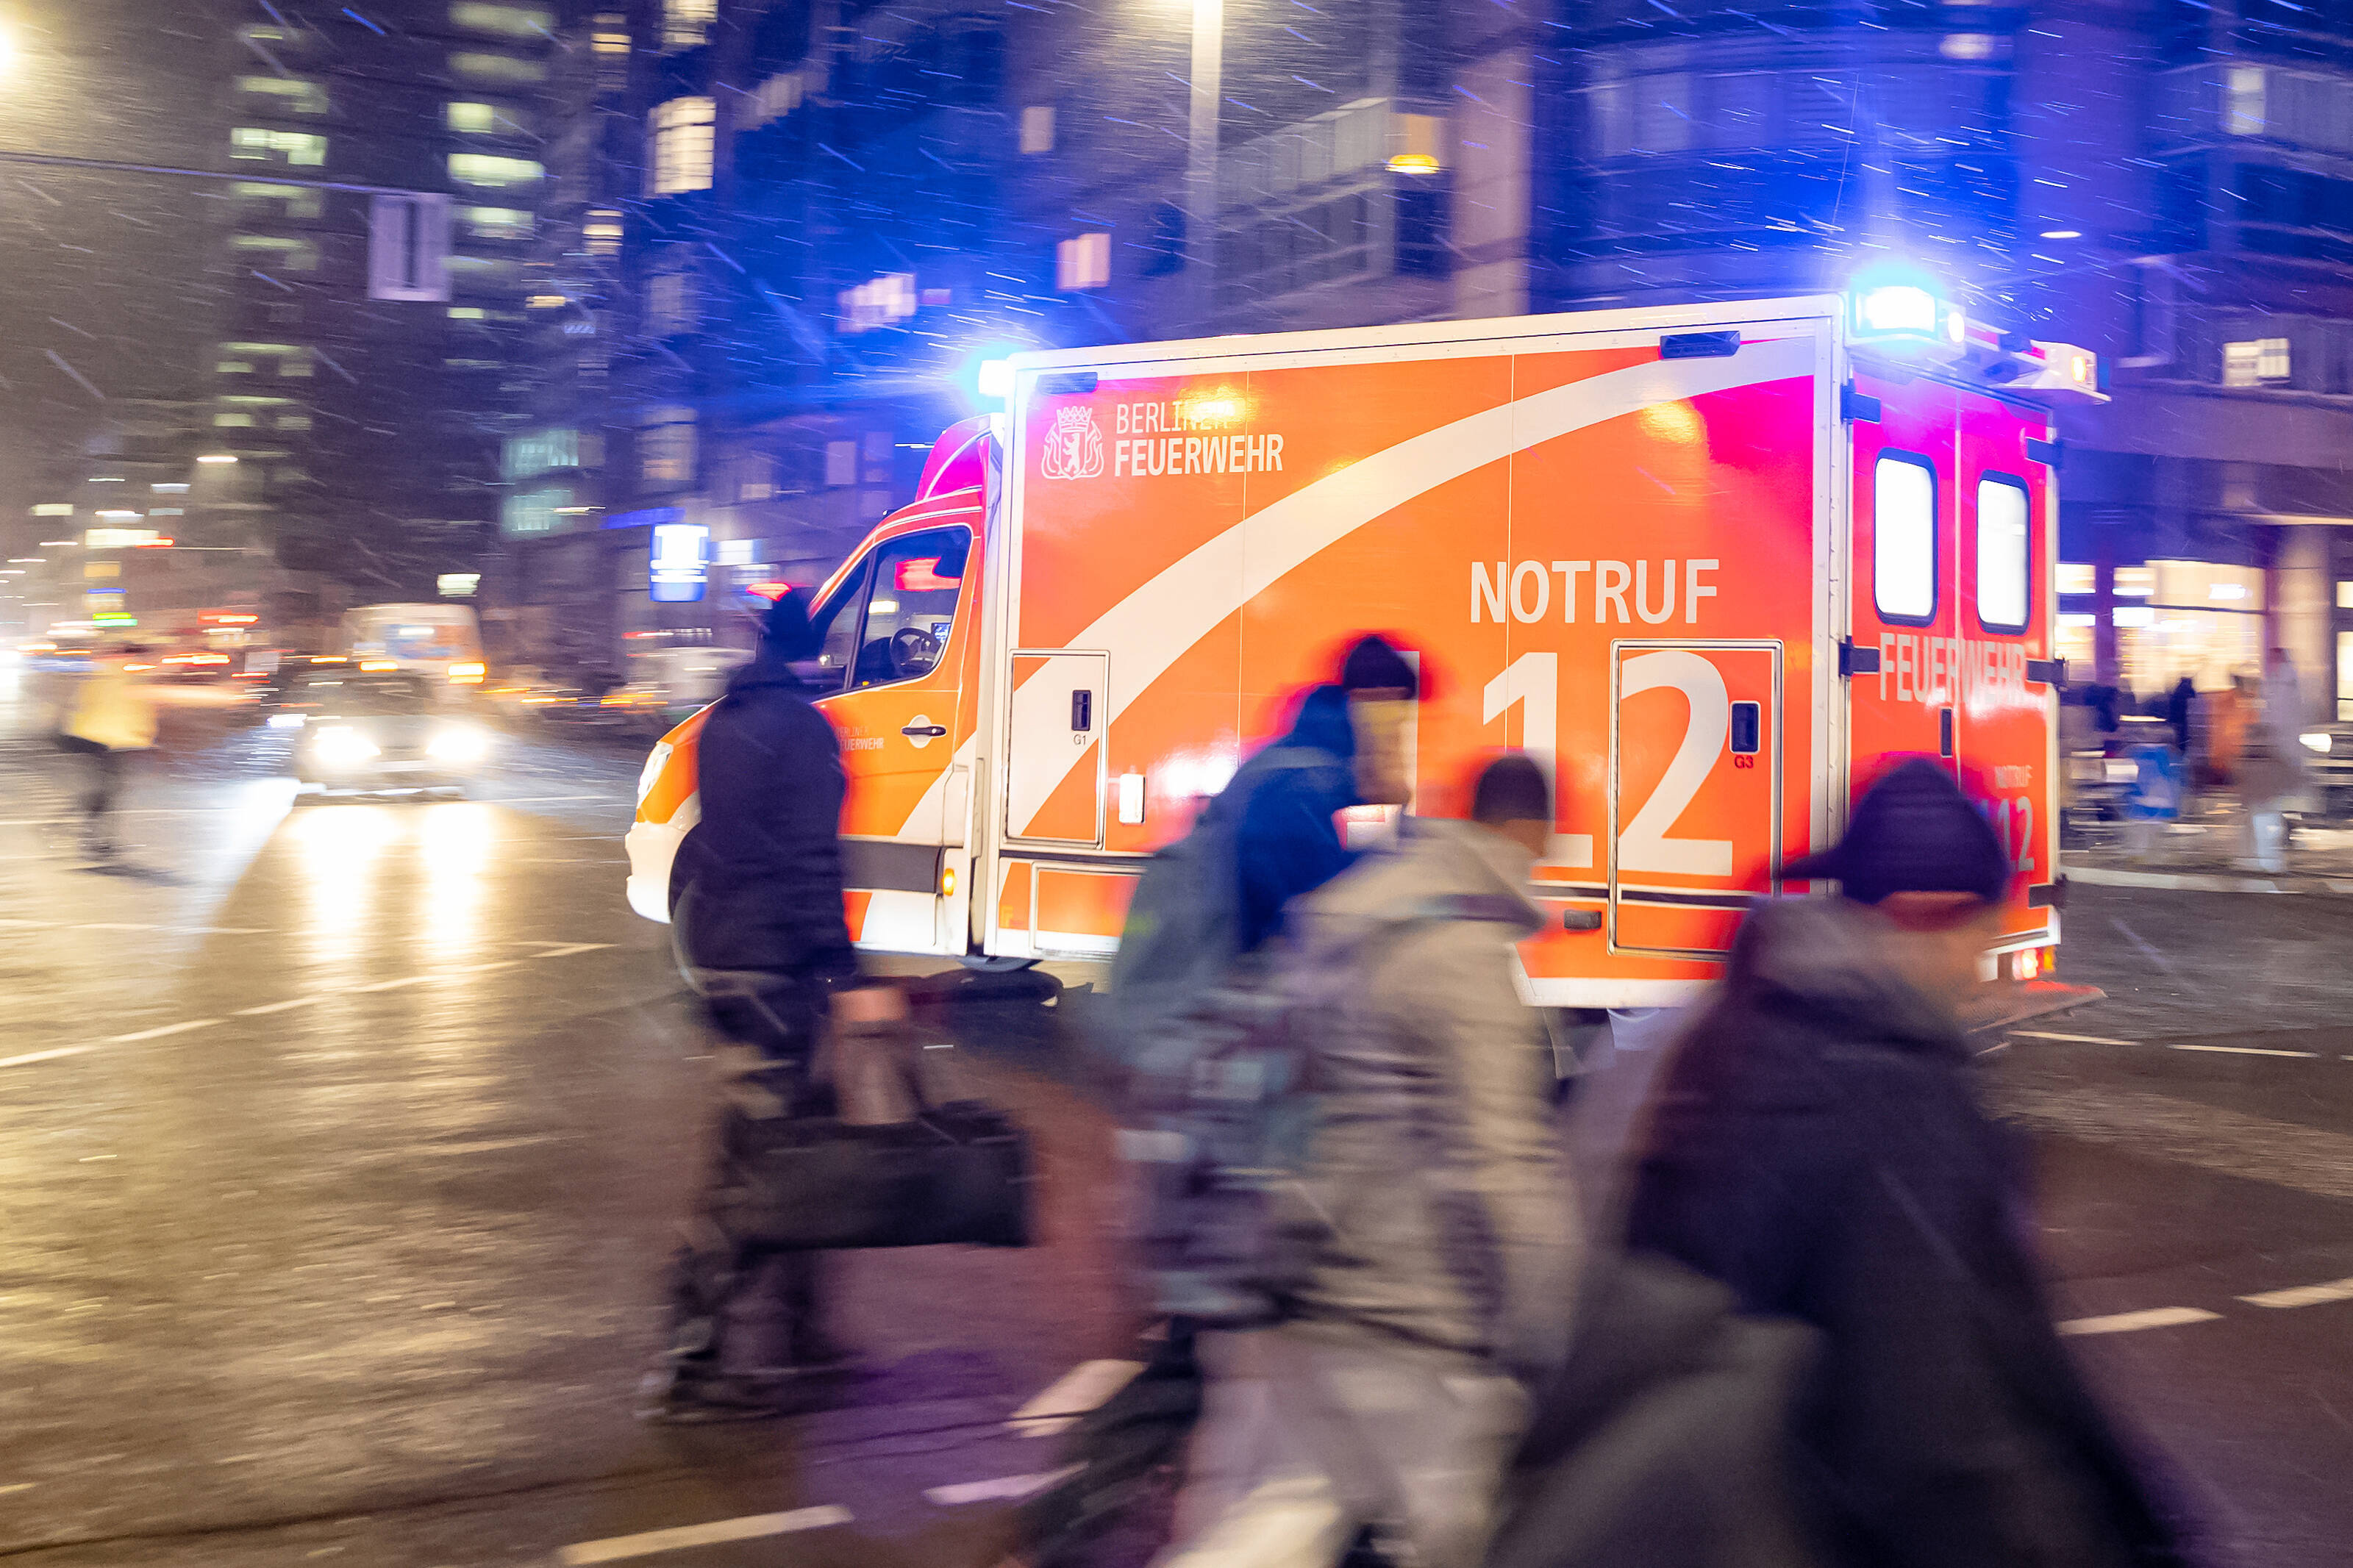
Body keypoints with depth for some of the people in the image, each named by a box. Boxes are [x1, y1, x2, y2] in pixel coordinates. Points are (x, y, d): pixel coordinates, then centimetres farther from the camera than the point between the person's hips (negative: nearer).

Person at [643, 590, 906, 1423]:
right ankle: (689, 1368, -1)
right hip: (769, 966, -9)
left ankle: (801, 1330, 25)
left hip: (715, 950, 9)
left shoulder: (724, 720, 14)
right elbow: (809, 863, -20)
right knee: (752, 1163, -4)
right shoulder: (801, 727, -14)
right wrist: (847, 979, -20)